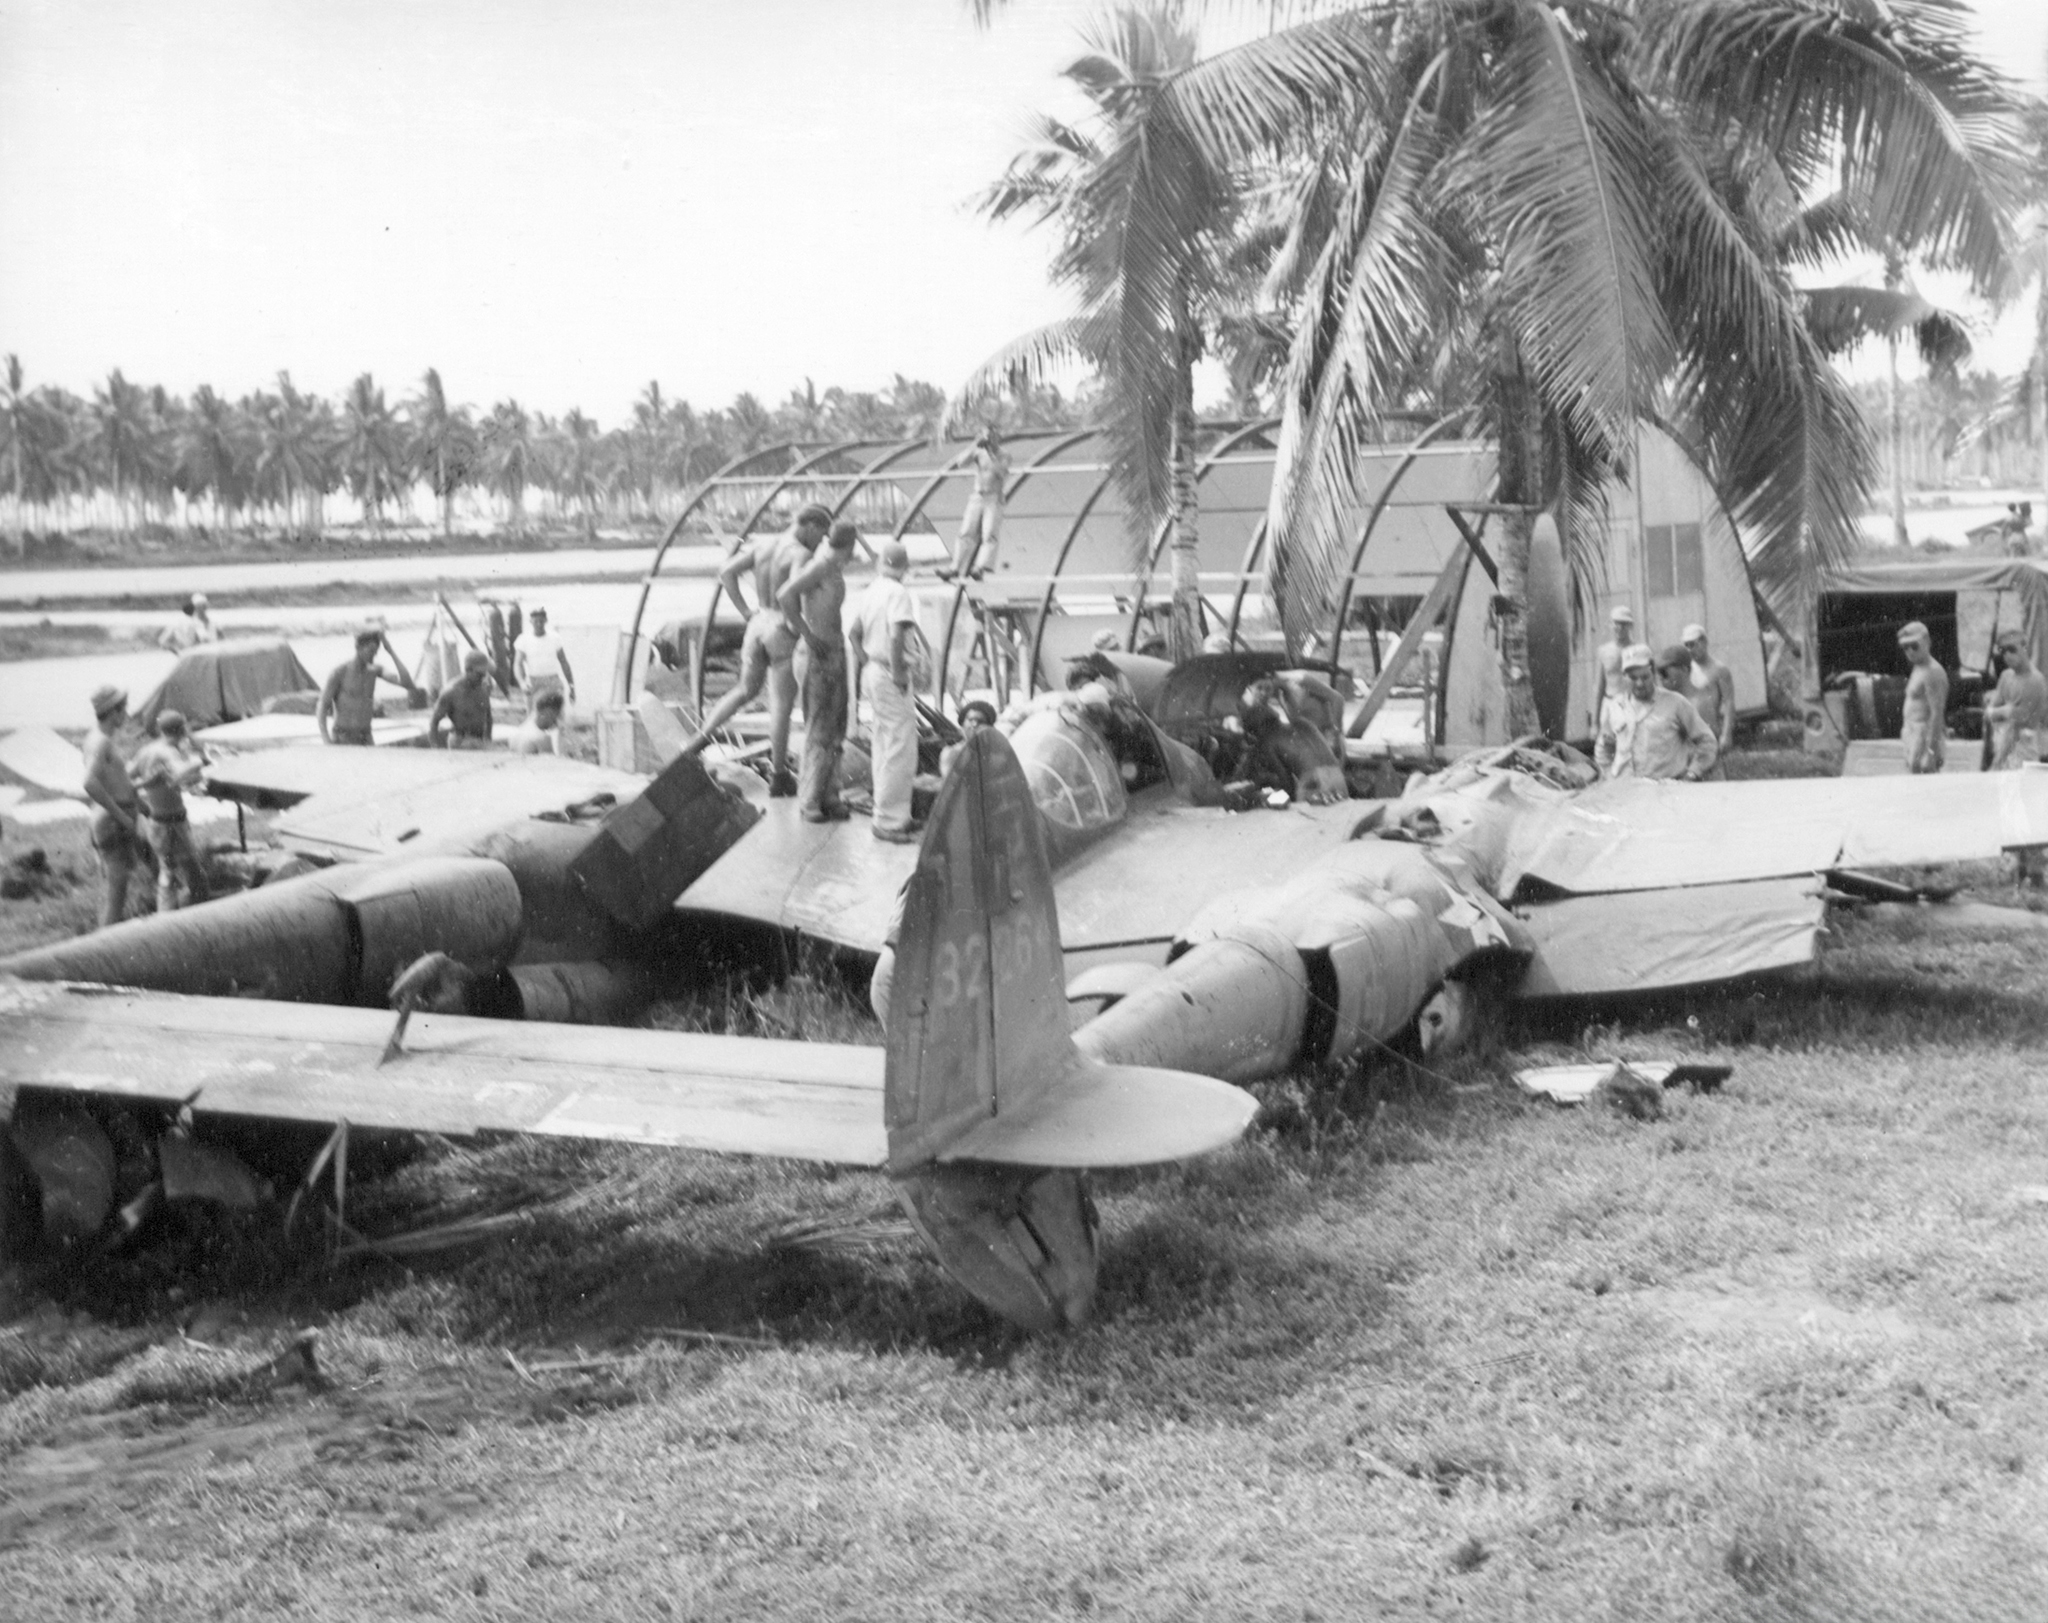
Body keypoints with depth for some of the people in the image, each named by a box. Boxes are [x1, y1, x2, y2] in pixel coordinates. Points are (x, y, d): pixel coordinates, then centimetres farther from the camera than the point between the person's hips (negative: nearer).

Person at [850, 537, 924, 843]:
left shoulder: (870, 592, 11)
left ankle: (893, 816, 25)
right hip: (890, 674, -9)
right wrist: (898, 673, -17)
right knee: (899, 750, -7)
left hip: (873, 669, 9)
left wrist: (865, 665, 11)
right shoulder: (898, 592, -14)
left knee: (884, 748, 16)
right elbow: (897, 637, -24)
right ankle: (888, 821, -6)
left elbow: (854, 634, 14)